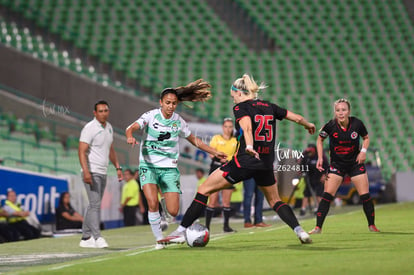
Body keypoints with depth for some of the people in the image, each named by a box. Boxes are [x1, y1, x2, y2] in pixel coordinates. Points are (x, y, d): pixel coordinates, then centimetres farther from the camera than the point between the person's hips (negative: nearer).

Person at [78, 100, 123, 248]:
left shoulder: (109, 127, 13)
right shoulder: (89, 128, -12)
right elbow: (82, 151, -18)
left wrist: (118, 167, 18)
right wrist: (86, 171, -28)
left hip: (102, 173, 8)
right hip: (91, 172, -8)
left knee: (94, 205, 9)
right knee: (95, 204, -15)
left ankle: (86, 238, 13)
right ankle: (97, 237, -18)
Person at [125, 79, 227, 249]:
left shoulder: (178, 121, 4)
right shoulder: (151, 116, -6)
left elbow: (194, 140, 18)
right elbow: (131, 128, -19)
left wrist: (214, 152, 14)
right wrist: (130, 136, -42)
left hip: (169, 168, 2)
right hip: (148, 166, -2)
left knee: (173, 211, -8)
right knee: (153, 203, -24)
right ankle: (159, 239, -6)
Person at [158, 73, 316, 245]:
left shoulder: (240, 107, -3)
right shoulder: (269, 107, 13)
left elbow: (246, 126, -24)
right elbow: (297, 118, 19)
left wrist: (249, 146, -41)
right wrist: (308, 125, 40)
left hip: (244, 161, -5)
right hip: (266, 164, 5)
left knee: (204, 191, 3)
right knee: (275, 201, 25)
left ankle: (181, 232, -1)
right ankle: (300, 231, 7)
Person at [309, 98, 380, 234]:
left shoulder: (357, 124, -14)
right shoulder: (330, 126, -16)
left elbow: (366, 138, 6)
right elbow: (320, 139, 4)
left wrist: (363, 151, -11)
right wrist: (320, 158, -4)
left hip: (355, 163, 1)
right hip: (336, 164, -1)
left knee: (365, 196, -2)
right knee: (327, 195, -11)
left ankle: (372, 225, 14)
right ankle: (318, 227, -6)